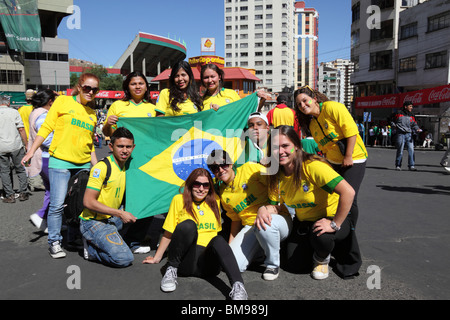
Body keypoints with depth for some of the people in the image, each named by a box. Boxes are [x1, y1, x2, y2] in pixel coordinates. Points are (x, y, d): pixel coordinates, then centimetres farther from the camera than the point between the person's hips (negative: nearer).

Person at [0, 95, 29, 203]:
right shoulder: (14, 112, -2)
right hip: (16, 146, -1)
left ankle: (10, 195, 8)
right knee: (21, 170, 10)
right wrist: (26, 145, 0)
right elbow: (21, 129, -6)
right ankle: (23, 193, 11)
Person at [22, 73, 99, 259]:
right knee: (57, 204, -5)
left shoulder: (92, 114, 15)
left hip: (83, 165, 5)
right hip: (60, 161, -4)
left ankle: (73, 238, 26)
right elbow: (46, 127, 0)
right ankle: (54, 242, 11)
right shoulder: (63, 101, 2)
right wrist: (32, 151, -8)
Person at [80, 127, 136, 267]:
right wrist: (119, 213, -23)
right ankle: (92, 248, 2)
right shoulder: (101, 168, -18)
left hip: (112, 218, 8)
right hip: (93, 222, -8)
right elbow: (88, 202, -22)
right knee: (124, 258, -21)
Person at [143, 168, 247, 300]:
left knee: (219, 240, -31)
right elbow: (168, 233, 12)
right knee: (188, 225, -29)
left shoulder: (215, 202, 15)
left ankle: (238, 285, -44)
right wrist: (156, 258, 15)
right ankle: (171, 270, -16)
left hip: (208, 264, 2)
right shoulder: (179, 200, 7)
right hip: (185, 262, -1)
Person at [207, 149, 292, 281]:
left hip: (278, 218, -4)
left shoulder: (250, 168, -5)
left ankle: (273, 264, -11)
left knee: (264, 224, -41)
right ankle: (260, 250, 14)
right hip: (249, 227, 5)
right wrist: (229, 247, 11)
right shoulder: (223, 194, 11)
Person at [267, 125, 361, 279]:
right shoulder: (276, 175, -8)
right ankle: (311, 244, 30)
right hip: (303, 222, 6)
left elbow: (348, 192, -36)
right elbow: (274, 205, -2)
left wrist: (334, 224, -32)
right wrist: (264, 210, -25)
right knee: (292, 264, -3)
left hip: (331, 217, -5)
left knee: (320, 237, -36)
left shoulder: (312, 166, -30)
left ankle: (322, 258, 2)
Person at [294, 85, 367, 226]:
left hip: (353, 159, -7)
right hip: (333, 162, 7)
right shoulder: (312, 124, 8)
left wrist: (348, 157, -20)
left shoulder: (332, 107, -14)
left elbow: (351, 131, -19)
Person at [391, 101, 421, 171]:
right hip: (400, 134, -4)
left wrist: (417, 129, -7)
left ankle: (411, 165, 0)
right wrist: (394, 125, -2)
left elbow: (414, 124, 10)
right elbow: (392, 120, 15)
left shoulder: (411, 115, 13)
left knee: (411, 150, -4)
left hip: (409, 134, 4)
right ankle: (398, 165, 9)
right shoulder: (398, 113, 2)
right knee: (400, 150, -3)